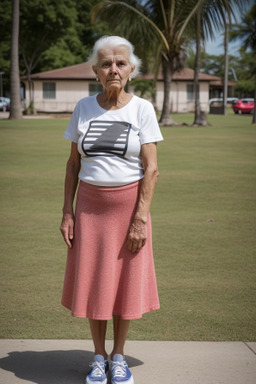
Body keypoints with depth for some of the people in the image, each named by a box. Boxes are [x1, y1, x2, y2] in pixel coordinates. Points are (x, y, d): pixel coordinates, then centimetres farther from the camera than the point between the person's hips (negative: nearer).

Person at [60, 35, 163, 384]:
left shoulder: (142, 109, -3)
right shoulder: (84, 108, 4)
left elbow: (151, 168, -7)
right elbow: (73, 164, 7)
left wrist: (140, 218, -13)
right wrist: (67, 212, 0)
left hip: (129, 203, -2)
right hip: (90, 205, 2)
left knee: (125, 281, 4)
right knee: (91, 281, 4)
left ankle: (118, 355, 21)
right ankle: (99, 356, 20)